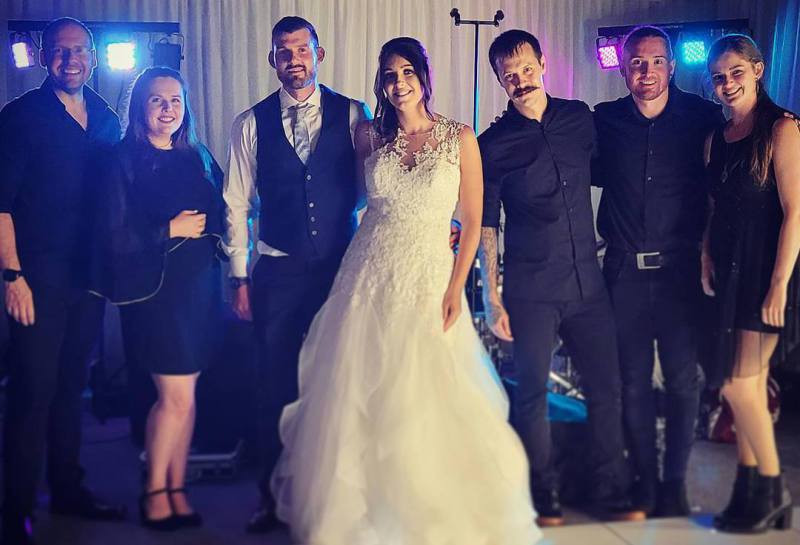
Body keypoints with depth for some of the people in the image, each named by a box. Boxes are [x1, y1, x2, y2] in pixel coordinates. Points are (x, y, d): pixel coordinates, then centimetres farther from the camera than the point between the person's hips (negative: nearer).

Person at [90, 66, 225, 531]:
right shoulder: (125, 161, -5)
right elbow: (114, 235, -11)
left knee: (185, 394, 8)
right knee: (177, 397, -3)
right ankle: (155, 490, 17)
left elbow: (221, 214, 12)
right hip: (155, 289, -5)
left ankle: (177, 489, 21)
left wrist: (206, 226, -7)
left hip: (199, 287, 5)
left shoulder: (198, 157, 11)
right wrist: (171, 229, -10)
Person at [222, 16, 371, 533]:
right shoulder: (251, 123, 4)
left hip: (343, 268, 0)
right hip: (278, 272, 1)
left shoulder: (355, 115, 1)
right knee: (277, 386, 6)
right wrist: (240, 277, 2)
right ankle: (275, 493, 22)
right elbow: (237, 204, 5)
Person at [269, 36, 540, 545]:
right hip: (369, 278, 2)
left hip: (429, 282, -2)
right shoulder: (369, 135, 4)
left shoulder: (460, 138, -2)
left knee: (429, 407, 0)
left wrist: (456, 289, -8)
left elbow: (472, 222, -1)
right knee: (359, 402, 5)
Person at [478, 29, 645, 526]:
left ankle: (611, 492, 21)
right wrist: (492, 299, -5)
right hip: (530, 289, -3)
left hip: (587, 281, 3)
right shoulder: (494, 144, -3)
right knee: (533, 393, 4)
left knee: (606, 387, 7)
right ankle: (544, 496, 20)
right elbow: (486, 226, -2)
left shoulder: (580, 118, 6)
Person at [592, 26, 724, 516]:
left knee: (683, 379, 5)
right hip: (624, 272, 1)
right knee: (634, 381, 9)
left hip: (680, 270, -1)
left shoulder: (702, 117, -2)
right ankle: (645, 480, 25)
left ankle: (675, 481, 23)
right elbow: (595, 174, 17)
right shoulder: (604, 121, 1)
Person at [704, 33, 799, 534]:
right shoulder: (718, 139, 11)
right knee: (748, 385, 11)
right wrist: (707, 260, 3)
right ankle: (749, 491, 20)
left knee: (740, 384, -6)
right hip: (729, 272, 7)